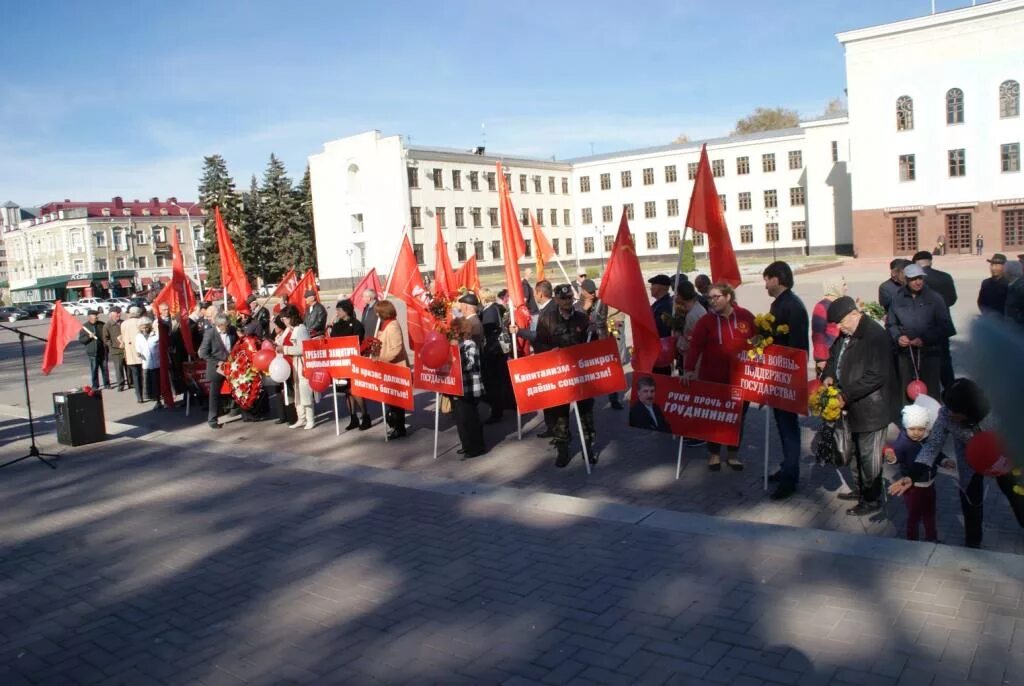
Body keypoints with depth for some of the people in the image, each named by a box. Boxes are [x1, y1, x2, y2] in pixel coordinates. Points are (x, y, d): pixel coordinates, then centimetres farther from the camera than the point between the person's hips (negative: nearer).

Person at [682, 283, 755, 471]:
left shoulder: (745, 316, 0)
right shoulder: (706, 320, -4)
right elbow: (695, 346, -11)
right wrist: (689, 369, -21)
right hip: (713, 377, -1)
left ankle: (734, 454, 26)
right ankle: (714, 454, 22)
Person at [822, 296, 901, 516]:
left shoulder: (875, 336, -22)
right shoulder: (847, 333, 5)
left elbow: (876, 376, -26)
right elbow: (834, 355, 20)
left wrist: (846, 395, -25)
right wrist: (828, 375, -1)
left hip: (871, 407, -9)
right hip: (854, 406, 9)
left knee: (869, 454, 2)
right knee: (858, 451, 21)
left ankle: (872, 500, 17)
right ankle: (862, 489, 38)